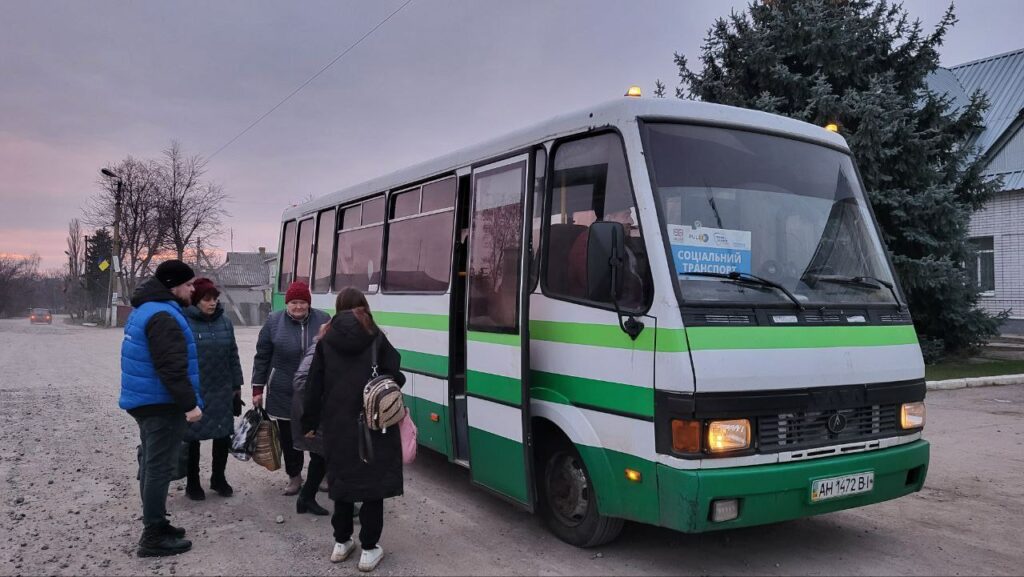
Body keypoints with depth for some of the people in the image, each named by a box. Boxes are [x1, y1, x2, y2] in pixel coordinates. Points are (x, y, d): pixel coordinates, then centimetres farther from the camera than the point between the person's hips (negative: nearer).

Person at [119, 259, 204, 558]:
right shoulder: (163, 317, -21)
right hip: (162, 404, -11)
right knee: (159, 467, -4)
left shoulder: (144, 310, 13)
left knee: (151, 463, 17)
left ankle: (155, 525, 29)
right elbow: (172, 368, -26)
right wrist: (190, 403, -22)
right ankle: (153, 537, 2)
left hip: (145, 400, 11)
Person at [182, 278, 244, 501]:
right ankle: (192, 483, 26)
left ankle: (218, 478, 30)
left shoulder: (224, 321, 4)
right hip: (193, 392, -4)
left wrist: (237, 386, 10)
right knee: (192, 437, 9)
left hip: (222, 391, 4)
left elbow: (233, 356, 9)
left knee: (223, 435, 10)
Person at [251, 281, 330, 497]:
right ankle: (294, 477, 30)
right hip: (283, 394, 1)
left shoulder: (323, 321, 0)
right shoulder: (274, 322, 0)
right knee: (288, 437, 10)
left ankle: (319, 477, 25)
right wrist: (257, 389, 4)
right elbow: (262, 357, 5)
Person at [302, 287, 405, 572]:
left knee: (343, 480, 17)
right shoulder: (376, 337, -3)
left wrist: (310, 424, 12)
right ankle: (369, 549, 11)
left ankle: (341, 542, 28)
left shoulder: (327, 341, 2)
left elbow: (314, 386, 3)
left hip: (338, 424, 3)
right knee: (373, 484, 7)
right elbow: (395, 377, -8)